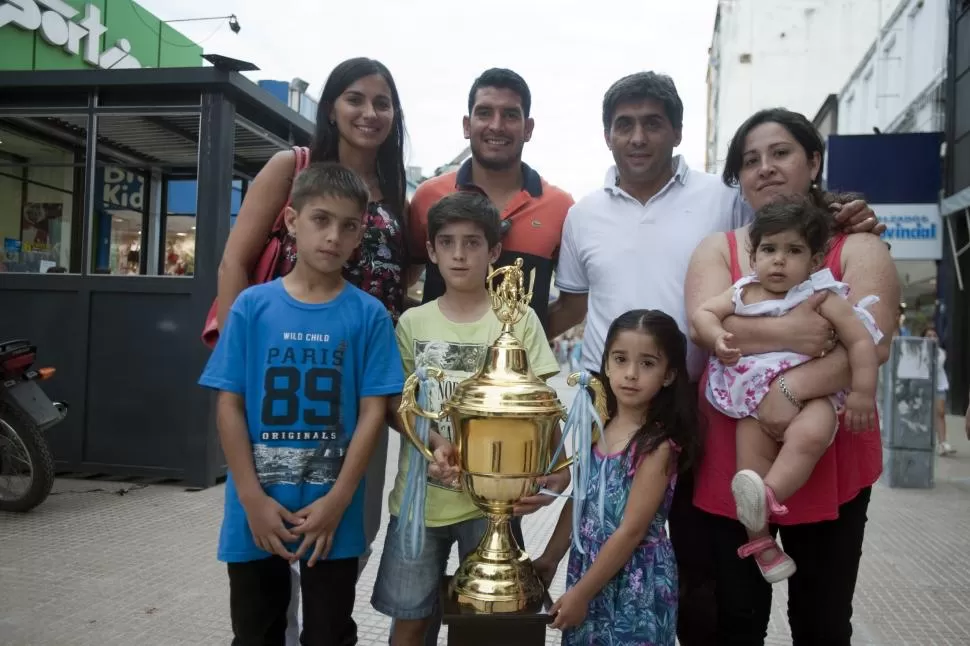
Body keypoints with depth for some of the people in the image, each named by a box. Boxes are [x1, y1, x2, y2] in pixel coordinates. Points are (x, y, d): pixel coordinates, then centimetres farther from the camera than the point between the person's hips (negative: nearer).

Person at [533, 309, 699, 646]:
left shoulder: (658, 445, -19)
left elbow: (632, 530, -19)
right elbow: (578, 501, 6)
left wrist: (581, 592, -14)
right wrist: (550, 557, 8)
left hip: (636, 582, -6)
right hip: (588, 567, 6)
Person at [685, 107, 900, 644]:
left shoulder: (858, 247, 0)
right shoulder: (717, 249, 5)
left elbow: (872, 343, -15)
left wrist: (790, 389, -26)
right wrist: (790, 332, -25)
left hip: (828, 460, -1)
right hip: (730, 459, 1)